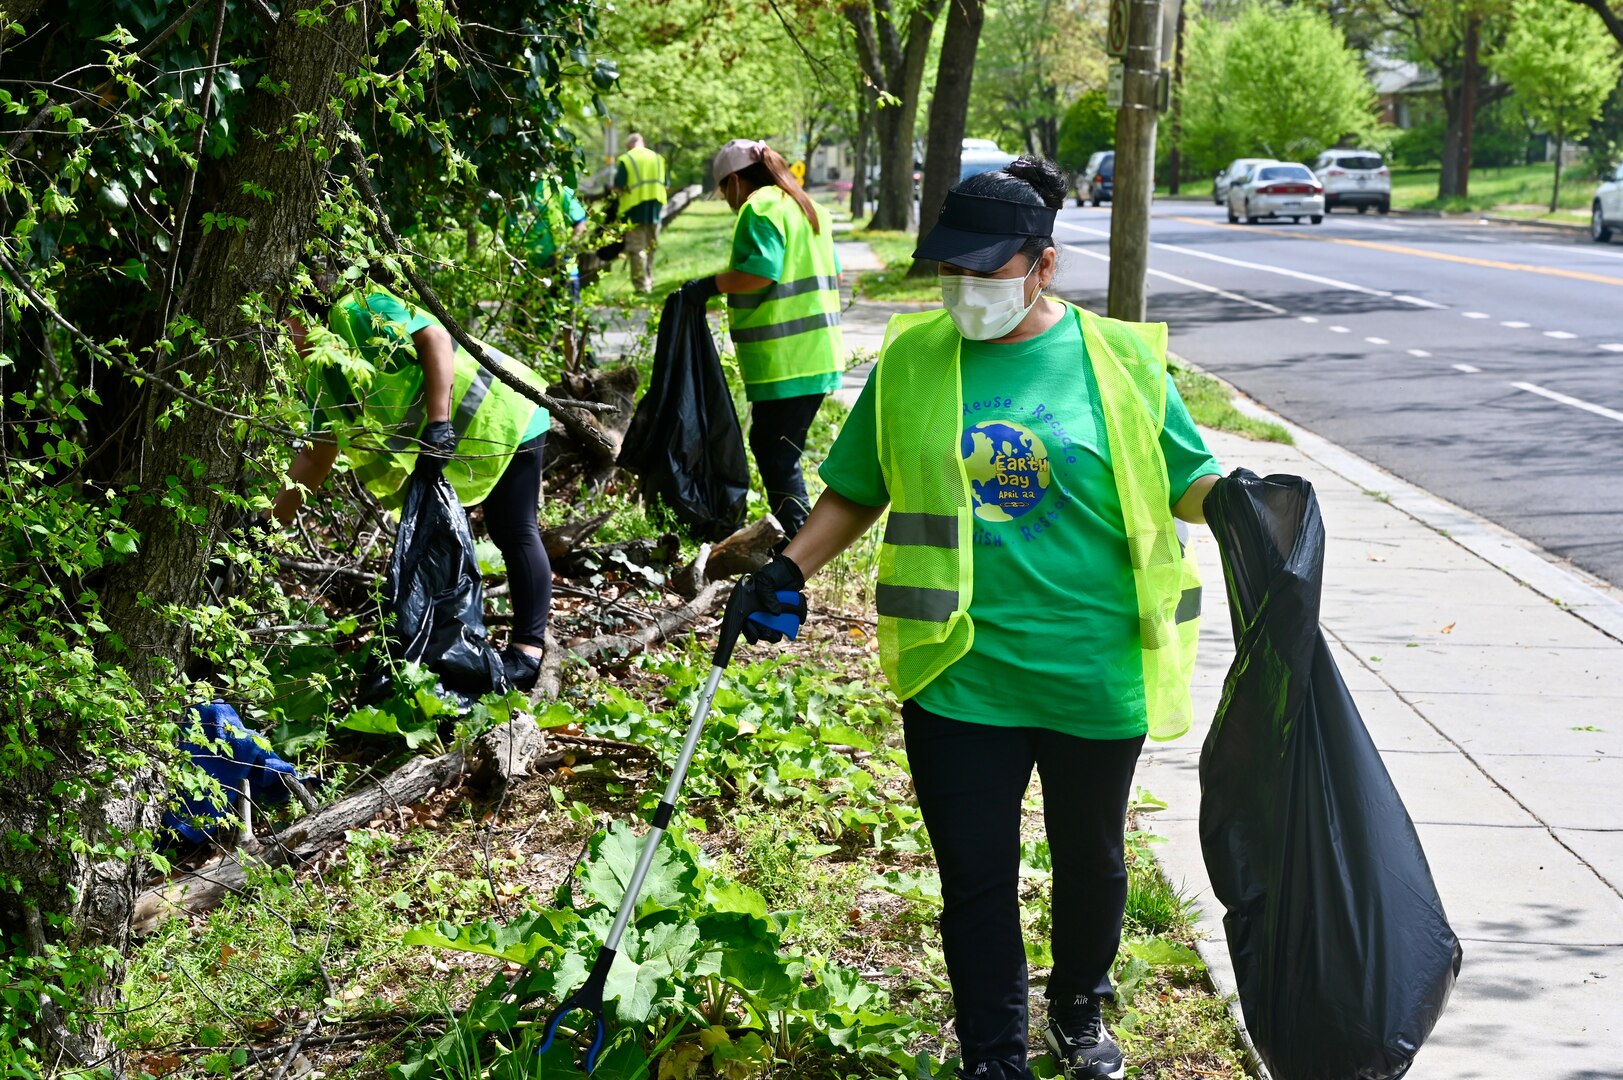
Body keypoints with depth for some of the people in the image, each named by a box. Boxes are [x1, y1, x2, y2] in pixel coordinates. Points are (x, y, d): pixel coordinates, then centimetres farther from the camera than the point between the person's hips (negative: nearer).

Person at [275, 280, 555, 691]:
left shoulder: (358, 311, -18)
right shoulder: (322, 377, 9)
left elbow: (433, 338, -28)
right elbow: (316, 455, 13)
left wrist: (438, 423, -34)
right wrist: (272, 521, 9)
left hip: (501, 416, -10)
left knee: (514, 533, -7)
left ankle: (527, 653, -7)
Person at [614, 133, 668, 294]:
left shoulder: (626, 160, -7)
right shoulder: (658, 159, 9)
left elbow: (618, 187, -12)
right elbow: (665, 184, 11)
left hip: (635, 210, -5)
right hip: (655, 209, 5)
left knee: (637, 249, -1)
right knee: (650, 247, 18)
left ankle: (641, 285, -4)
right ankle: (649, 282, 26)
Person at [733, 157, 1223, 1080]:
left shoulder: (1119, 358, -3)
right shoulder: (911, 359, 2)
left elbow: (1188, 482, 2)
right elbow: (857, 492, 11)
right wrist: (792, 568, -2)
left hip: (1095, 674, 0)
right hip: (959, 671, 0)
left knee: (1090, 857, 19)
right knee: (975, 874, 3)